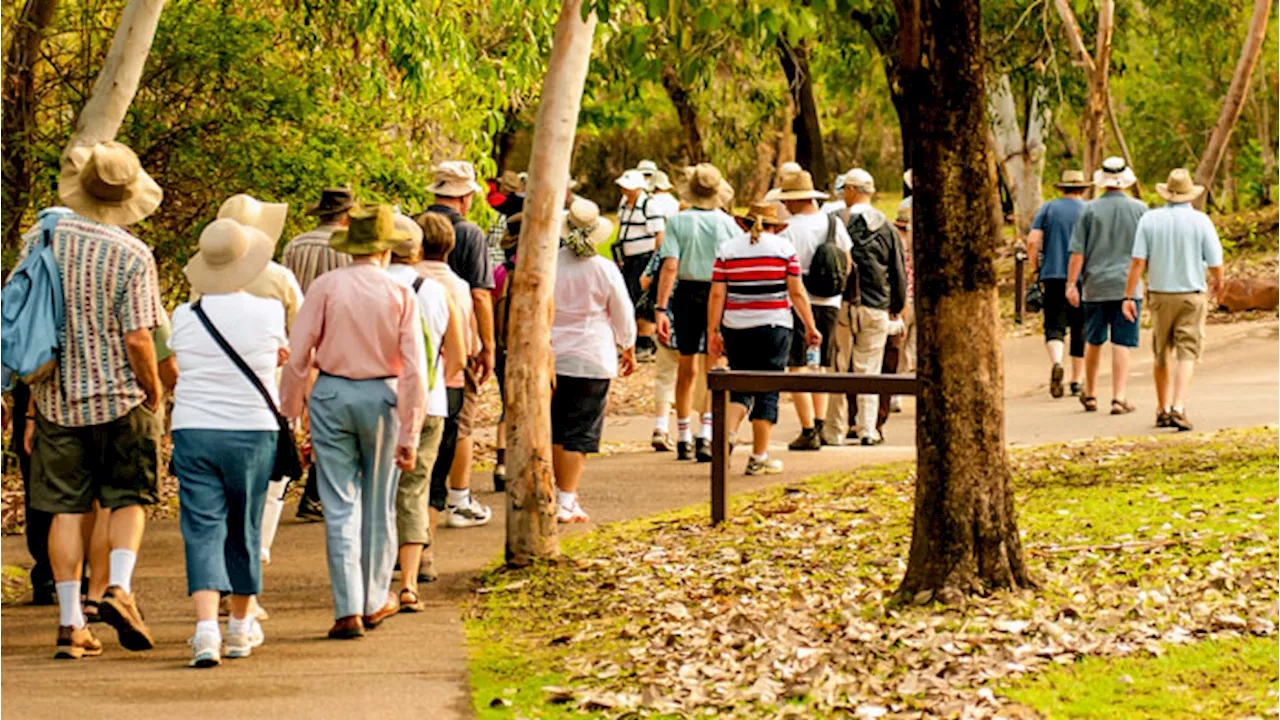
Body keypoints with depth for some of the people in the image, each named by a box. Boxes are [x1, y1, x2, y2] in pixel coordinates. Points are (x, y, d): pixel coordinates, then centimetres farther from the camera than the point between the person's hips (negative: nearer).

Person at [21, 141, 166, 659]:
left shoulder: (39, 240, 0)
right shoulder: (132, 255, -12)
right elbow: (138, 339, -15)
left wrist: (33, 399, 13)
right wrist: (154, 393, 2)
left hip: (57, 398, 3)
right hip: (121, 397, -3)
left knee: (67, 508, 7)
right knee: (129, 499, 12)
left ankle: (71, 625, 6)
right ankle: (119, 587, -9)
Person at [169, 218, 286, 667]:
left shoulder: (185, 317, -1)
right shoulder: (268, 313, -5)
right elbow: (283, 354, 12)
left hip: (193, 432, 0)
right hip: (252, 431, 0)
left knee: (203, 530, -2)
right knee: (244, 529, 14)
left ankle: (207, 628, -19)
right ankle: (240, 626, 27)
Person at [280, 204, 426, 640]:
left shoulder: (326, 286, -4)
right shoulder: (400, 294, -2)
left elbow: (298, 355, -6)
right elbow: (413, 371, -4)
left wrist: (288, 413, 2)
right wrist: (409, 435, 0)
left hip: (331, 395, 0)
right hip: (381, 397, 1)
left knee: (340, 506, 2)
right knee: (377, 505, 14)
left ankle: (349, 609, -4)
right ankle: (374, 602, 26)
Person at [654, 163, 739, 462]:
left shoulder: (678, 222, -5)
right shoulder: (727, 223, -4)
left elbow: (670, 267, -12)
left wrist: (661, 308, -13)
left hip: (687, 294, 1)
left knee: (687, 369, 14)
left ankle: (683, 439, 21)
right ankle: (706, 434, -12)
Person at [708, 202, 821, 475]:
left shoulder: (727, 249, 5)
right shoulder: (783, 247, 1)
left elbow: (717, 294, 1)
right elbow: (797, 292, -1)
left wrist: (712, 332, 5)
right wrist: (810, 327, 5)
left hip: (736, 329, 2)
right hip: (774, 328, -2)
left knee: (741, 388, 12)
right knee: (767, 391, 4)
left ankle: (728, 434, -12)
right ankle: (759, 458, 4)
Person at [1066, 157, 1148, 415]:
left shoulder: (1089, 210, -2)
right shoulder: (1139, 209, 0)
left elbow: (1078, 252, -4)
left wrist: (1071, 283, 0)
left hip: (1095, 286, 1)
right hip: (1128, 285, -1)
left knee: (1093, 341, 14)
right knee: (1122, 344, -1)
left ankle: (1090, 394, 24)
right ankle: (1119, 398, -7)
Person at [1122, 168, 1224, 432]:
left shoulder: (1150, 220, -2)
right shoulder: (1200, 221, -6)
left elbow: (1138, 261, -7)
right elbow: (1215, 263, -6)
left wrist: (1129, 296, -4)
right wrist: (1218, 282, 16)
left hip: (1160, 294, 2)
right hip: (1191, 295, -2)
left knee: (1162, 354, 16)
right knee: (1187, 353, -4)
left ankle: (1162, 410, 23)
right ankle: (1178, 408, -20)